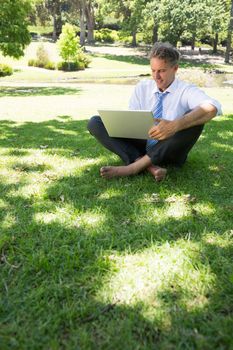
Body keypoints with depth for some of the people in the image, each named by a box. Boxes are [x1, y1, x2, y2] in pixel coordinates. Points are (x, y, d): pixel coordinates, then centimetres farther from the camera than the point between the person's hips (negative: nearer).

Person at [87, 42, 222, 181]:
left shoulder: (187, 90, -6)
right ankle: (149, 166, -29)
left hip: (168, 151, -3)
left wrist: (175, 125, -42)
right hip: (141, 146, 4)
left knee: (195, 120, -31)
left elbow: (212, 107, -28)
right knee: (95, 122, -10)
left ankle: (135, 166, -31)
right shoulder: (142, 87, 8)